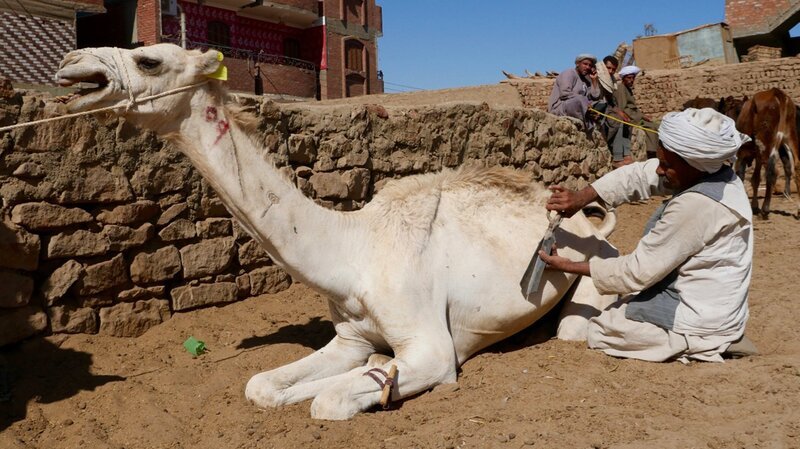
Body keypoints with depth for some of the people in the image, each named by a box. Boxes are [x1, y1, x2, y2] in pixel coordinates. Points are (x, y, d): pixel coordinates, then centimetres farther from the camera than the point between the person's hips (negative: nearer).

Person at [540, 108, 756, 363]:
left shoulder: (697, 205, -29)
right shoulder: (712, 173, -4)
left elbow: (639, 272, -22)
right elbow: (638, 175, 3)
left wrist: (568, 266, -14)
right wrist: (581, 198, -10)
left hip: (698, 321, -9)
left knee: (593, 330, 4)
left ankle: (698, 345, -2)